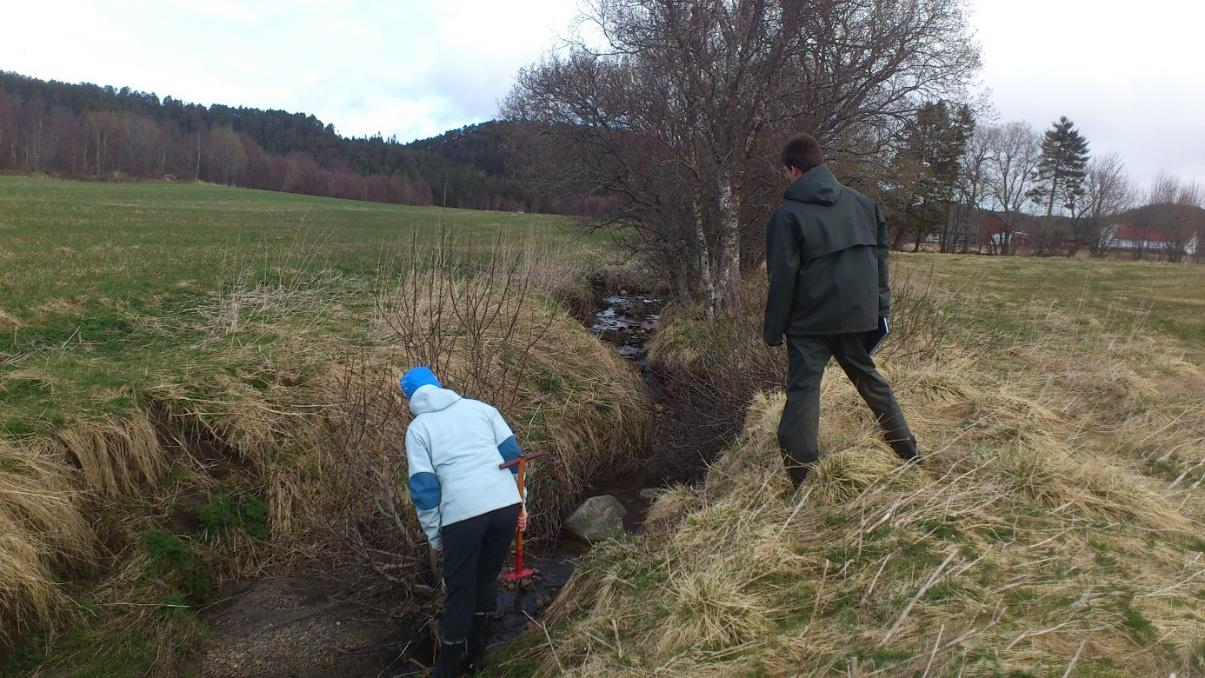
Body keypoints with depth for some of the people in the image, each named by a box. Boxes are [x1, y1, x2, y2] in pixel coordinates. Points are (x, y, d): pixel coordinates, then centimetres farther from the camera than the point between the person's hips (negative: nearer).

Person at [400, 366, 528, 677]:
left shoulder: (418, 428, 8)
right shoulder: (479, 407, 15)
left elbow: (423, 487, 1)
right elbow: (512, 453, 10)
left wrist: (434, 536, 10)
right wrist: (521, 503, 16)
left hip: (463, 513, -3)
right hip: (505, 503, 3)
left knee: (460, 590, 12)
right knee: (487, 580, 20)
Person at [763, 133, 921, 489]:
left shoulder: (788, 213, -9)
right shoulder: (862, 202, 8)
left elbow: (782, 277, -10)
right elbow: (880, 255, 10)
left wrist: (773, 329, -3)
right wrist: (881, 307, 14)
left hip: (811, 320, -5)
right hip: (858, 313, 5)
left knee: (803, 391, -1)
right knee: (869, 379, 21)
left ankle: (798, 478, -3)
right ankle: (908, 450, 31)